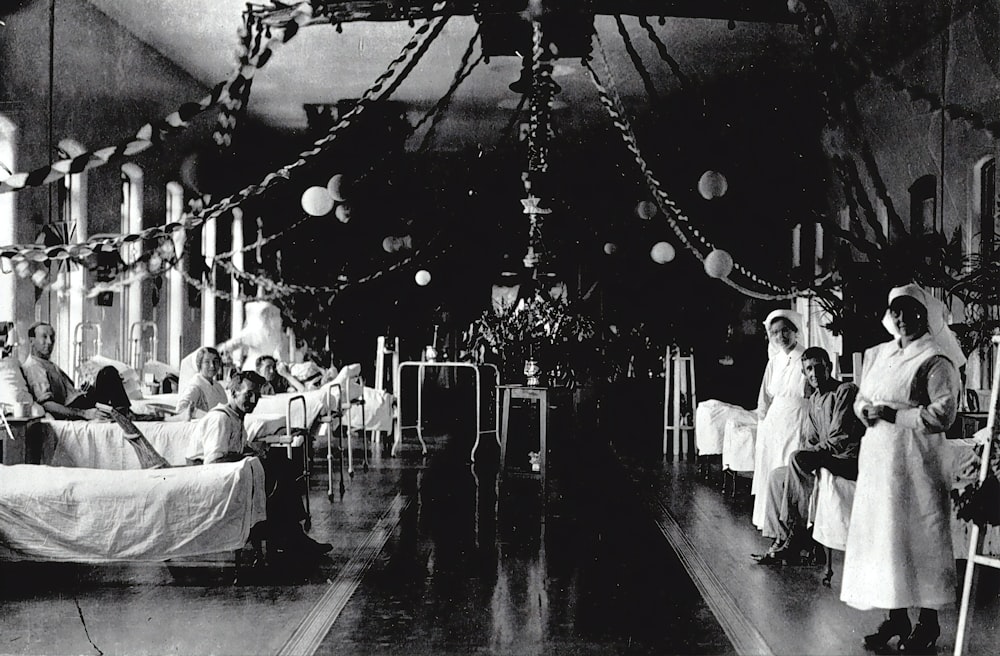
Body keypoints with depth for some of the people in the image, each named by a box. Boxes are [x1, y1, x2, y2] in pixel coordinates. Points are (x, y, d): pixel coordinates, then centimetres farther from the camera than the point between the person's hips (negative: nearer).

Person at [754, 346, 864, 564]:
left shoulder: (846, 391, -11)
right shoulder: (814, 399, 17)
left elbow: (838, 440, -19)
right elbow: (811, 440, 20)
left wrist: (804, 457, -16)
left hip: (849, 460, -10)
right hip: (827, 460, 10)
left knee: (798, 458, -29)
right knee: (777, 476, 5)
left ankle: (796, 534, -25)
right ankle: (780, 539, -2)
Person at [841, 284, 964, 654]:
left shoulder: (936, 361, -8)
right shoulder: (878, 355, 12)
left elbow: (942, 415, -16)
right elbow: (860, 399, 18)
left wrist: (893, 415, -16)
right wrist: (866, 410, -4)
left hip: (915, 460, -7)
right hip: (876, 458, 7)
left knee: (919, 537, 0)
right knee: (880, 535, 8)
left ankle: (928, 624, 12)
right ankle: (896, 618, 19)